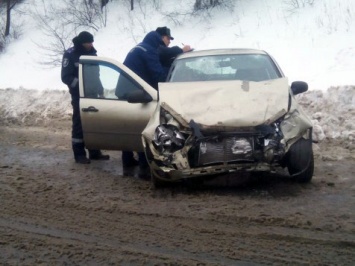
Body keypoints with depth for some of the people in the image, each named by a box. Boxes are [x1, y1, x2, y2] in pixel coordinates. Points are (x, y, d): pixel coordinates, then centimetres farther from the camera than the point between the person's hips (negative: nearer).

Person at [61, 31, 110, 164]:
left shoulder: (91, 53, 9)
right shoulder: (70, 54, -11)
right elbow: (66, 77, -15)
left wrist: (99, 86, 6)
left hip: (92, 94, 7)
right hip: (79, 95, -7)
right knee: (79, 124, -6)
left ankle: (95, 152, 18)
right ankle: (79, 154, -1)